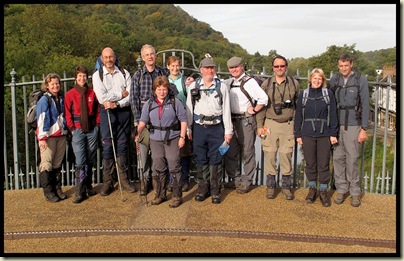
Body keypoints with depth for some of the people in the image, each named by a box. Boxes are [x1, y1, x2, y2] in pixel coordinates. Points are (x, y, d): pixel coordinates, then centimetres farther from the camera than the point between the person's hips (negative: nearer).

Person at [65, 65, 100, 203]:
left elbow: (97, 110, 12)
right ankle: (80, 192, -3)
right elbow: (67, 114, 2)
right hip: (78, 130, -2)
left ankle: (88, 187, 25)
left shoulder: (92, 93, 4)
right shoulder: (70, 94, 0)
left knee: (90, 161, 11)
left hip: (92, 129, 3)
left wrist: (97, 125, 3)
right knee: (80, 162, -7)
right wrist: (72, 129, -4)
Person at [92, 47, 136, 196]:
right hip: (107, 113, -2)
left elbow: (131, 95, -3)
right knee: (108, 148, -1)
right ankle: (107, 182, 7)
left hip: (123, 112, 2)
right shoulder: (97, 75, 2)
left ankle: (123, 179, 16)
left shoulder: (124, 73, 7)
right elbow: (101, 97, -10)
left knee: (122, 147, 7)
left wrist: (116, 104, -15)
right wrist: (121, 94, -5)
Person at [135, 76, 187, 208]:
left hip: (172, 139, -3)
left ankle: (177, 196, 10)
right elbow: (143, 121, 2)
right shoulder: (149, 104, 7)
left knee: (174, 167, -1)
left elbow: (183, 120, -2)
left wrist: (182, 137, -8)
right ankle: (160, 195, 24)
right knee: (157, 168, 10)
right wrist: (138, 133, -14)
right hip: (155, 140, 3)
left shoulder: (175, 102, -2)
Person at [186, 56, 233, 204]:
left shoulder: (222, 86, 2)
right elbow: (189, 109, 8)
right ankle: (203, 189, 22)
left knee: (215, 161, 3)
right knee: (201, 160, 8)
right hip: (199, 127, 1)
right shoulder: (193, 86, 6)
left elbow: (226, 109, 2)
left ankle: (215, 191, 14)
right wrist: (188, 128, 6)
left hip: (216, 127, -1)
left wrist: (228, 131, 0)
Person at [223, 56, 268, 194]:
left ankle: (246, 181, 13)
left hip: (246, 121, -7)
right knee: (230, 152, 12)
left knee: (247, 153, 1)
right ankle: (235, 179, 26)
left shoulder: (250, 81, -10)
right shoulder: (228, 82, 12)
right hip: (232, 120, 7)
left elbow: (263, 98, -18)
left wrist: (254, 110, -11)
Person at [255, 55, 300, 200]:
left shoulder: (294, 84, 6)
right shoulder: (266, 84, 5)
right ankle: (271, 186, 15)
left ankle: (286, 186, 16)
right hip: (270, 124, 0)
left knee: (286, 155, 3)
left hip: (288, 125, 0)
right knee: (270, 154, 2)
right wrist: (259, 125, 0)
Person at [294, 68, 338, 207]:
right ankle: (312, 188, 24)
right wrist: (298, 134, 4)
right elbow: (298, 115, 7)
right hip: (307, 134, 1)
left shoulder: (328, 94, 3)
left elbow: (333, 115, 2)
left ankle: (323, 191, 16)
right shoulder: (303, 94, 6)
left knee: (324, 164, 3)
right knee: (310, 163, 9)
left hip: (324, 134, -1)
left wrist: (333, 134, -3)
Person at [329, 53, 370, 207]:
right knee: (338, 158, 4)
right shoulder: (334, 81, 8)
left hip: (353, 125, -3)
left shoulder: (361, 81, 0)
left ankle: (355, 192, 11)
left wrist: (364, 129, -5)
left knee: (352, 159, -1)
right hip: (336, 125, 3)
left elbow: (365, 105, -1)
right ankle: (341, 189, 16)